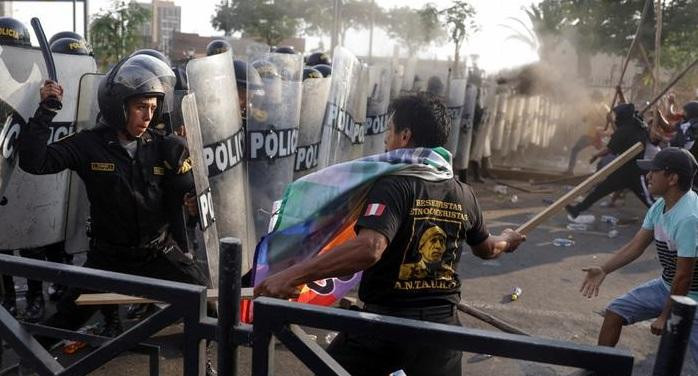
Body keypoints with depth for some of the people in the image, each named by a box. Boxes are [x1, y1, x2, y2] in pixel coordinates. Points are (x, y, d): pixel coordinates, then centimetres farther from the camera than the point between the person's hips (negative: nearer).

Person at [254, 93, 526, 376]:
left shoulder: (395, 185, -17)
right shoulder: (465, 195, 2)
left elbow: (368, 249, -33)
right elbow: (486, 249, 19)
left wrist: (293, 276, -33)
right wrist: (508, 240, 42)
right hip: (441, 324, 5)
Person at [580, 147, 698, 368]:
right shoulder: (660, 206, -3)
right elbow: (636, 246, 2)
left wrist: (665, 317, -16)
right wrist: (604, 270, -10)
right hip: (666, 286, 8)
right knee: (615, 312, 6)